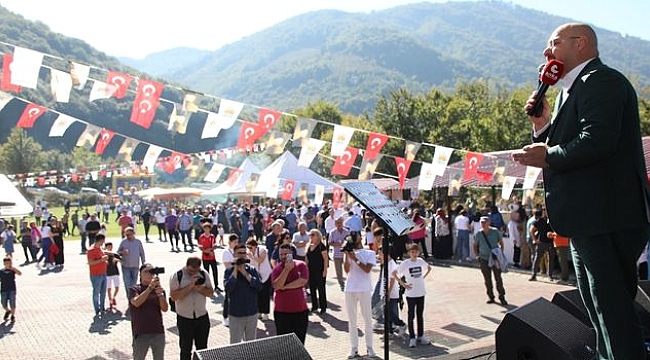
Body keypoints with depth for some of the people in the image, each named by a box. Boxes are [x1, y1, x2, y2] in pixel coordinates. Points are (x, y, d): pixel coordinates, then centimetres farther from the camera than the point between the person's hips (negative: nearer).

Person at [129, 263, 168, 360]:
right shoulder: (134, 289, -3)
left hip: (158, 333, 3)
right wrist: (150, 287, -29)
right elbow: (136, 303, -23)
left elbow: (164, 309, -6)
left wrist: (160, 294, -24)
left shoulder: (159, 288, 4)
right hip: (141, 334, -3)